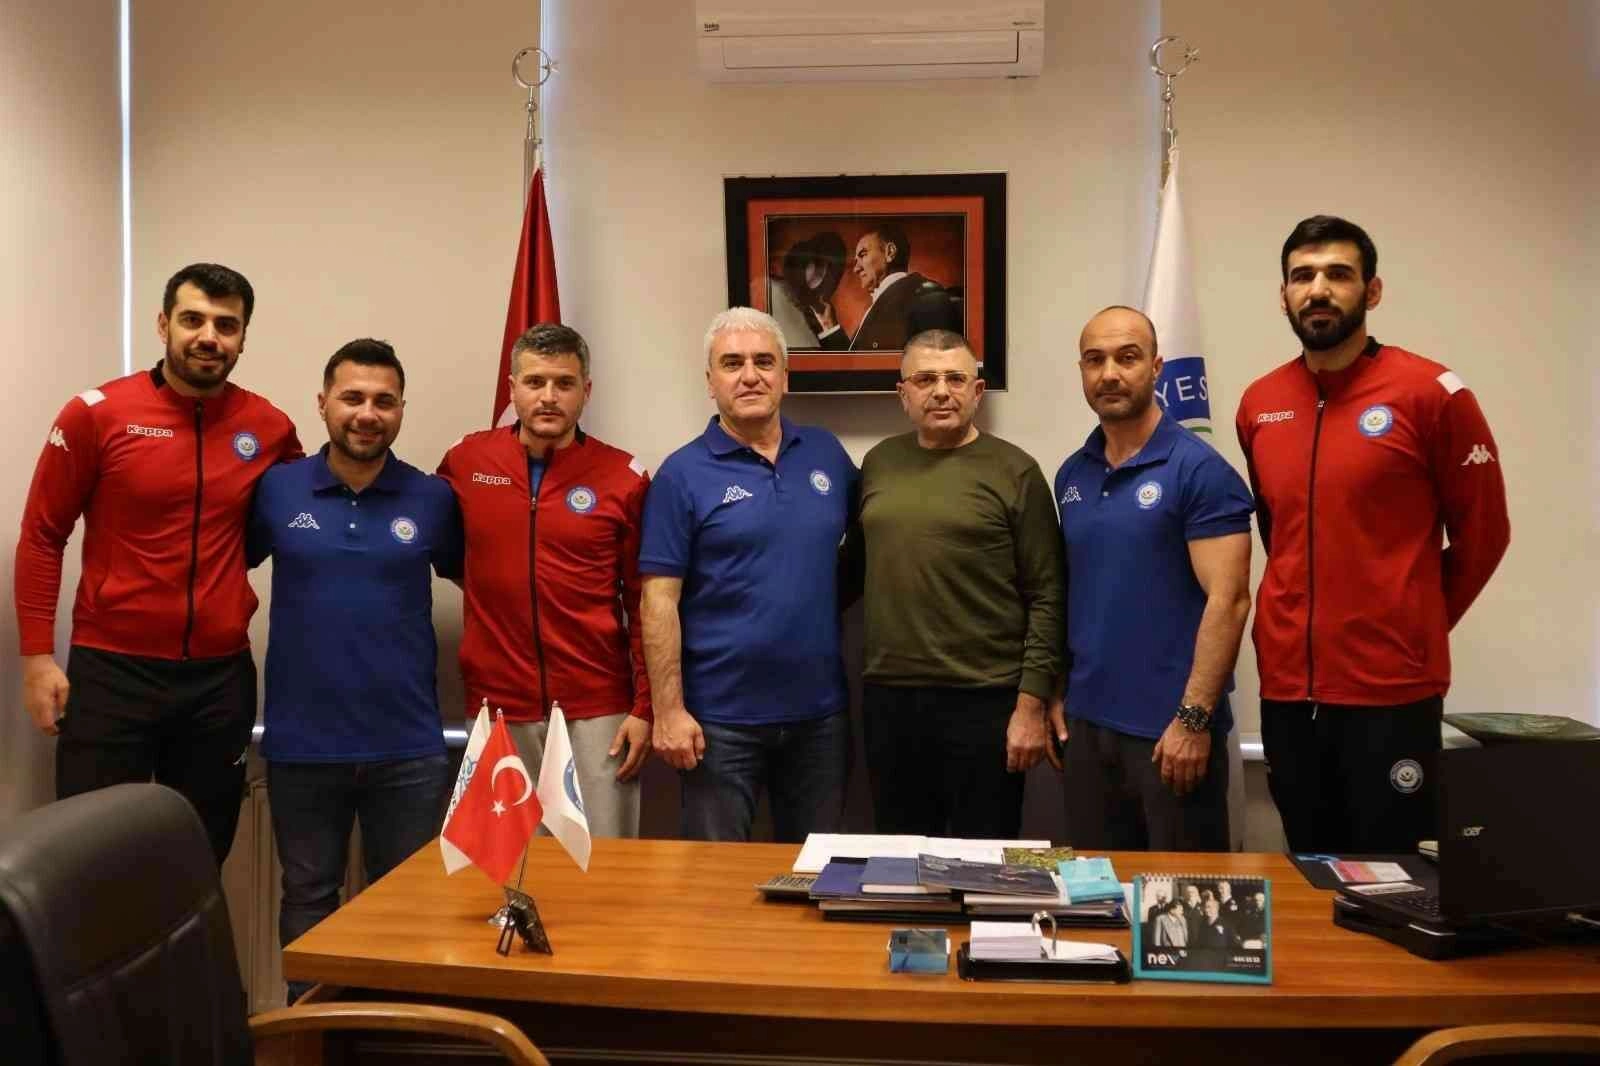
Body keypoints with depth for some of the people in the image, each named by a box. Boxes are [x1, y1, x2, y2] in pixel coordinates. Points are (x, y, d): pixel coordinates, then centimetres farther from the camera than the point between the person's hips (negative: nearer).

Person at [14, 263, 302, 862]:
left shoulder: (269, 428, 1)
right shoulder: (95, 414, -6)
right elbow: (42, 537, -2)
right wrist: (37, 656, -5)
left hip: (222, 677, 3)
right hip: (111, 672, -2)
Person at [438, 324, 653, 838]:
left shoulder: (623, 477, -3)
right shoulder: (465, 459, 2)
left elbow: (644, 605, -2)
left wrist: (644, 707, -5)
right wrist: (490, 587, 5)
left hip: (598, 708, -1)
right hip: (498, 706, 2)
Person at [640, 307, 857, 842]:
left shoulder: (827, 453, 4)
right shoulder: (684, 473, -7)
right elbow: (660, 601, -9)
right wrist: (669, 711, -13)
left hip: (821, 709, 4)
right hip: (722, 717, -3)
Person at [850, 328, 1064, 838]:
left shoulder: (1014, 471, -4)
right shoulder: (879, 463, 9)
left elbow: (1046, 598, -6)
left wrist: (1031, 704, -11)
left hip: (984, 701, -4)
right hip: (887, 698, 4)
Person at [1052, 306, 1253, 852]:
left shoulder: (1199, 470, -10)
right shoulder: (1071, 474, 9)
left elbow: (1227, 599, -15)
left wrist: (1194, 717, -19)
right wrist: (1058, 691, 9)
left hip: (1170, 725, -6)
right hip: (1087, 721, 6)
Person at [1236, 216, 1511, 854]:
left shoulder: (1433, 393, -7)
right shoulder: (1257, 405, 6)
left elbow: (1482, 533, 0)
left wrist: (1411, 631, 6)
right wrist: (1306, 618, 13)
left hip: (1392, 690, -4)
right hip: (1286, 688, 4)